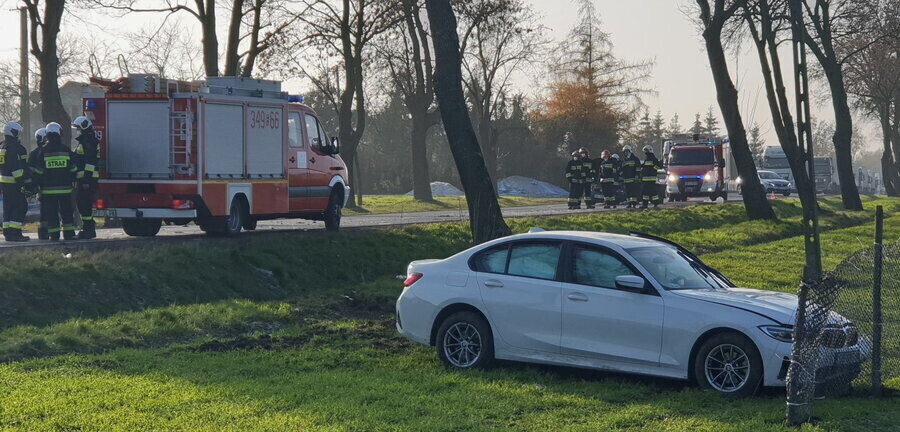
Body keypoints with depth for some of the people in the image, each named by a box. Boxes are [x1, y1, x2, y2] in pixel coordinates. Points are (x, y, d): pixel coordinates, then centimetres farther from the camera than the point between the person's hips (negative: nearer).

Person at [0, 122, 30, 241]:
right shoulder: (15, 148, -14)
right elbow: (16, 167, -21)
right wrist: (23, 182, -20)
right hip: (14, 183, -10)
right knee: (21, 207, -7)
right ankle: (15, 233, -11)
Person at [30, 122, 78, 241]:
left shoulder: (43, 151, -2)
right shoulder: (66, 150, 1)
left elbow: (38, 171, -1)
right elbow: (73, 169, 7)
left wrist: (38, 184, 7)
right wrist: (73, 181, 18)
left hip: (48, 188, -1)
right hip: (65, 187, 1)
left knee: (51, 213, 2)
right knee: (66, 211, 7)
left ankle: (54, 234, 0)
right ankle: (69, 233, 5)